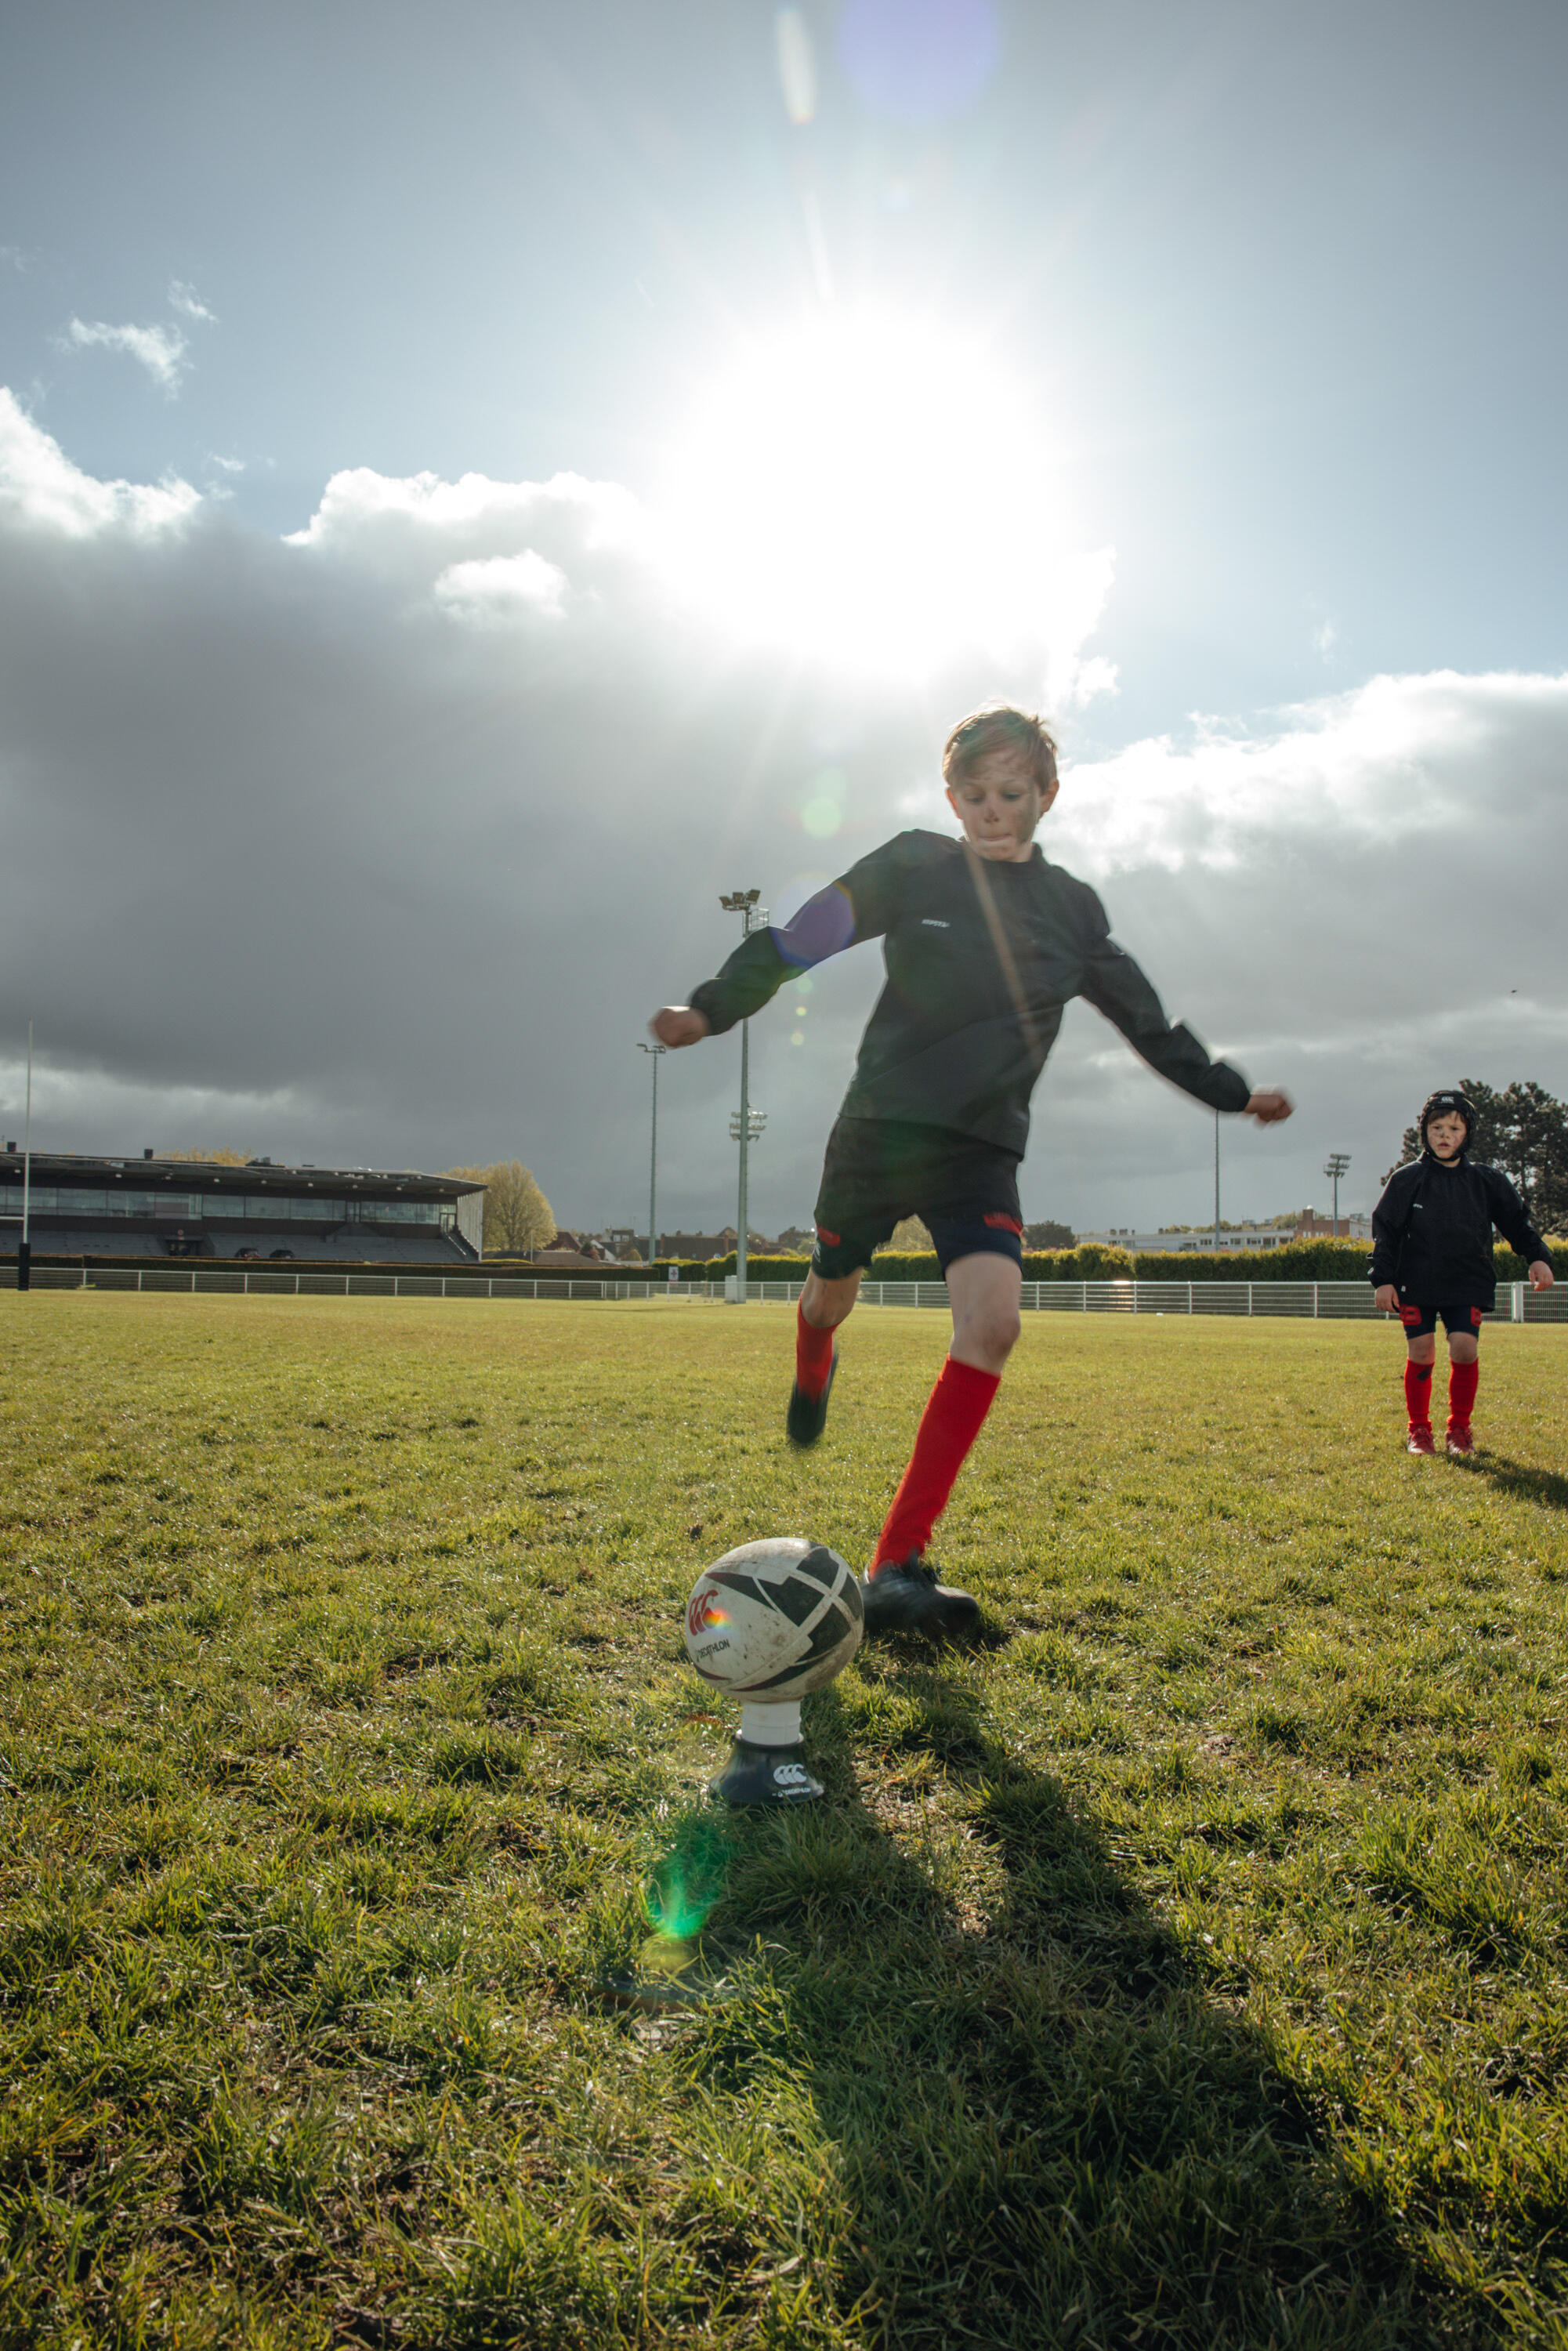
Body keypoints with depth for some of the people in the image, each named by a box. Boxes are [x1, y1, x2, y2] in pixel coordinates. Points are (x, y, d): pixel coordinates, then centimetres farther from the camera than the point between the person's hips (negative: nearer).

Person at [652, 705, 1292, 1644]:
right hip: (880, 1126, -1)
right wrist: (711, 1008, -12)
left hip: (982, 1149, 1)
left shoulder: (1073, 908, 10)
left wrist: (1234, 1092, 25)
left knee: (995, 1320, -21)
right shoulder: (915, 866, 1)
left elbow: (1146, 1019, 20)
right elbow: (800, 938, -1)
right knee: (833, 1295, 14)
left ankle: (898, 1567, -18)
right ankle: (815, 1370, 57)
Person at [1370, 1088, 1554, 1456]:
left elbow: (1517, 1222, 14)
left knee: (1465, 1350, -10)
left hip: (1468, 1283, 1)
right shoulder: (1407, 1180, 2)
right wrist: (1383, 1279, -5)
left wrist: (1537, 1257, -2)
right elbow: (1385, 1231, 1)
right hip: (1416, 1284, -1)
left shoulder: (1486, 1181, 8)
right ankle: (1418, 1429, 15)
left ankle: (1460, 1428, 9)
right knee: (1421, 1353, -2)